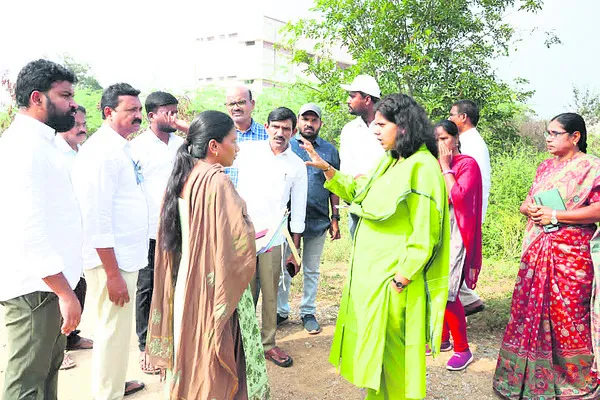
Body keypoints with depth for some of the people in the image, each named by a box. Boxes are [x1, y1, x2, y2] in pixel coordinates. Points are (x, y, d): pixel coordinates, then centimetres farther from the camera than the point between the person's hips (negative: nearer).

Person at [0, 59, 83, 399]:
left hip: (49, 283, 9)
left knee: (48, 372, 19)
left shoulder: (40, 142, 14)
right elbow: (28, 229, -24)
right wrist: (65, 292, -22)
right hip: (35, 288, -9)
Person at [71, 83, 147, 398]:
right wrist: (113, 274, -21)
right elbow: (96, 217, -23)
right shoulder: (101, 150, -18)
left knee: (120, 327, 22)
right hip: (111, 261, -9)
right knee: (112, 331, 5)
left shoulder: (121, 147, 11)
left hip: (126, 255, 9)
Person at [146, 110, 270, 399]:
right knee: (215, 364, 7)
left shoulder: (181, 178, 3)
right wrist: (251, 231, -3)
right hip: (216, 287, -8)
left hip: (186, 283, 8)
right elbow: (240, 242, -23)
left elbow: (172, 237, 12)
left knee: (192, 351, 21)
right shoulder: (217, 182, -21)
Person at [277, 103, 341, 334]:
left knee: (311, 270, 12)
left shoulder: (329, 150, 6)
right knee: (283, 268, 7)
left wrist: (335, 218, 3)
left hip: (318, 221, 1)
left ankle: (308, 312, 26)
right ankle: (281, 310, 23)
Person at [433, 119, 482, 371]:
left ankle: (462, 349, 5)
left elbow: (459, 197, -18)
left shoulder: (468, 164, -5)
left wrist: (446, 167, -12)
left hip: (455, 233, -6)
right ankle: (442, 339, 26)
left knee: (446, 292, -10)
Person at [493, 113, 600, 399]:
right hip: (537, 249, 6)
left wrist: (554, 215, -17)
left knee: (567, 314, 0)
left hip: (570, 253, -6)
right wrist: (528, 209, -4)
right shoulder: (546, 166, 15)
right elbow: (528, 202, 19)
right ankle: (528, 375, 24)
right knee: (529, 309, 9)